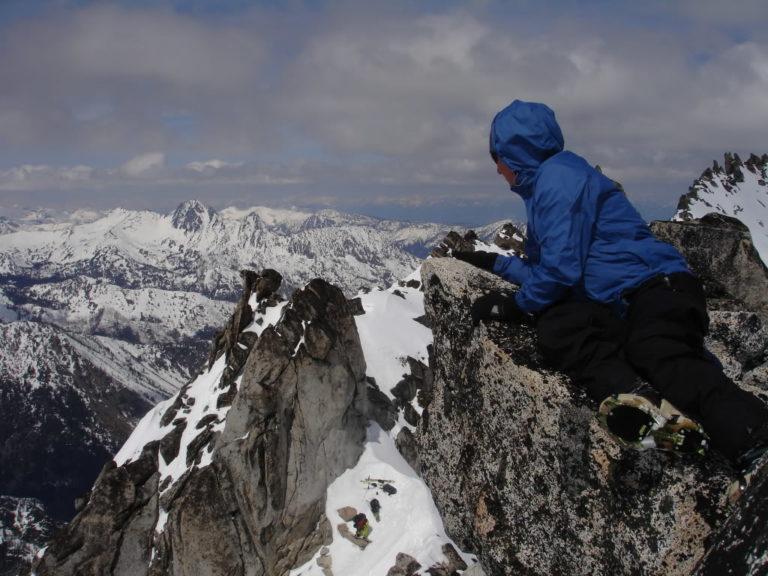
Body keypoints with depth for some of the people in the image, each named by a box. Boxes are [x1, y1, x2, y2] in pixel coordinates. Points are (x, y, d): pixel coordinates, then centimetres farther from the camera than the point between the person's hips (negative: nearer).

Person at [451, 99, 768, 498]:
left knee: (659, 353, -35)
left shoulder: (558, 177, -3)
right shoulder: (541, 187, 28)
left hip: (656, 289, -8)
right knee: (554, 326, -19)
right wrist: (495, 263, 46)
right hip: (618, 310, 8)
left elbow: (561, 268, -12)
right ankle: (635, 396, -42)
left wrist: (516, 307, 2)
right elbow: (541, 269, 37)